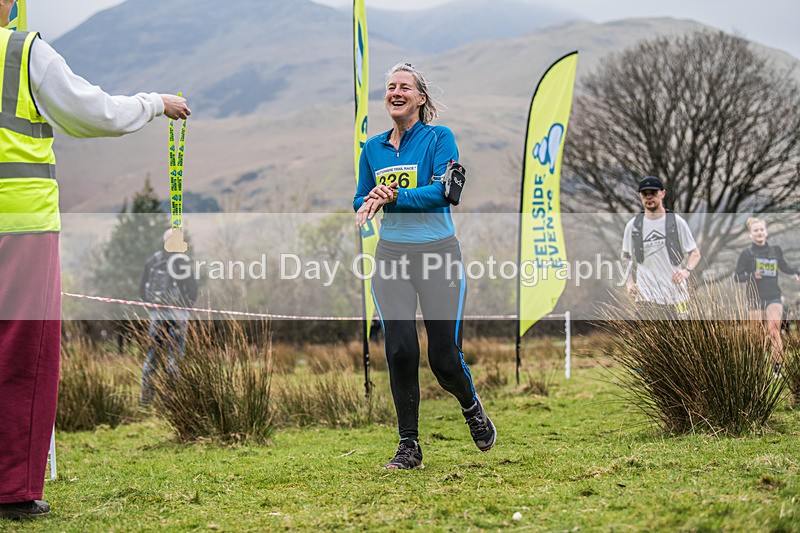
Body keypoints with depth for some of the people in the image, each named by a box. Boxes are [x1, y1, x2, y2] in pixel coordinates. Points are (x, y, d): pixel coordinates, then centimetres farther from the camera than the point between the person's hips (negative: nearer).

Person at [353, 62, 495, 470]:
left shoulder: (439, 138, -2)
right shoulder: (373, 148, 12)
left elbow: (445, 189, -14)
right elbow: (361, 199, 17)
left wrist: (395, 197, -25)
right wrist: (368, 205, -7)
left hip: (438, 253, -3)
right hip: (391, 255, 3)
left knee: (444, 357, -2)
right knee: (400, 351, -7)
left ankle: (471, 407, 32)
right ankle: (408, 447, 3)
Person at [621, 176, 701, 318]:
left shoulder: (677, 222, 3)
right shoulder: (633, 225, 8)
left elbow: (695, 253, 7)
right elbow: (625, 257, 17)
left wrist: (687, 270, -13)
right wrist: (629, 283, 2)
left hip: (674, 294, -1)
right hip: (645, 296, 1)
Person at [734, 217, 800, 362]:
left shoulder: (776, 250, 6)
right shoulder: (747, 253, -2)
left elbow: (783, 266, 24)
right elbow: (737, 276, -3)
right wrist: (751, 276, -21)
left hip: (774, 297, 1)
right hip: (755, 299, -1)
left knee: (773, 331, -18)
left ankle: (778, 366, -18)